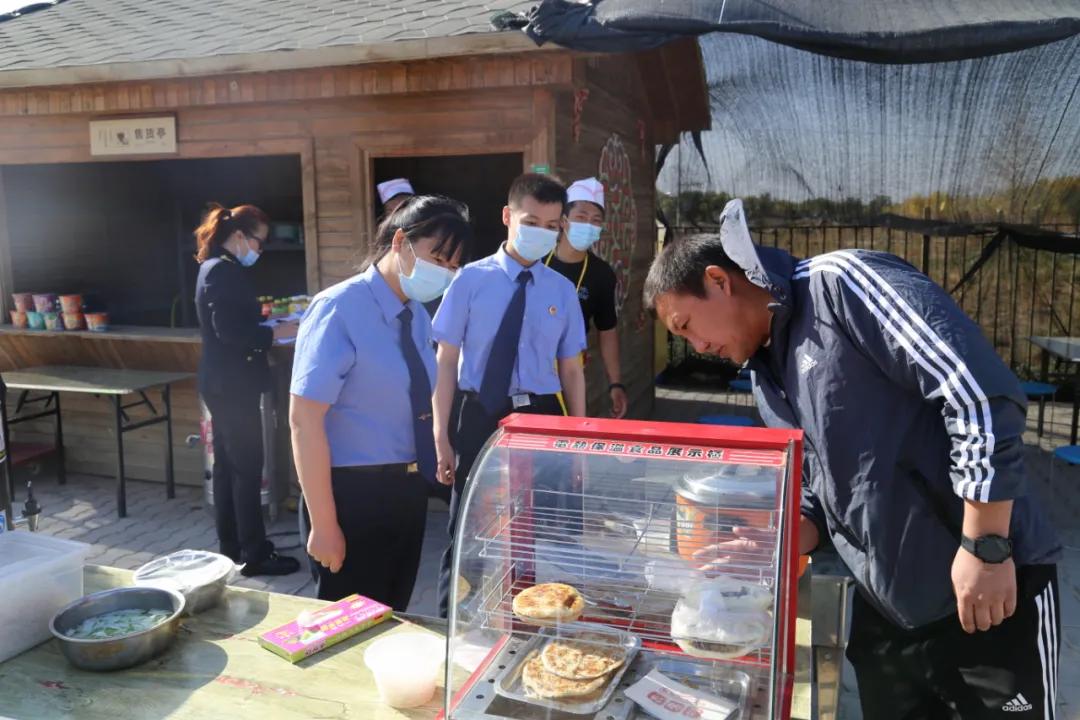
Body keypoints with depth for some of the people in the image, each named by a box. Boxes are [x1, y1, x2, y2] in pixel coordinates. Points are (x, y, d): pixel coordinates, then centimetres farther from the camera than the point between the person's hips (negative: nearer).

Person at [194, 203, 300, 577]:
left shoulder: (216, 268, 16)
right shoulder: (226, 271, -16)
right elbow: (230, 330, -23)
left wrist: (267, 327, 11)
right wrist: (275, 333, -15)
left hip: (223, 383, 11)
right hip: (233, 385, -11)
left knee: (227, 464, 14)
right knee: (247, 467, -5)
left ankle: (231, 546, 24)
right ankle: (254, 555, 3)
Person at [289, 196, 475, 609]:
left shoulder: (417, 316, 4)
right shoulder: (340, 310, -19)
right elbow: (304, 420, -21)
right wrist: (323, 523, -21)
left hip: (408, 491, 7)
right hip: (353, 493, -7)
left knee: (391, 616, 22)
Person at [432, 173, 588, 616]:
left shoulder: (562, 291, 3)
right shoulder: (472, 280, -5)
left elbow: (571, 370, 7)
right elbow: (446, 361, -5)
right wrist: (442, 435, -9)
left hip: (541, 416, 3)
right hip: (480, 418, -2)